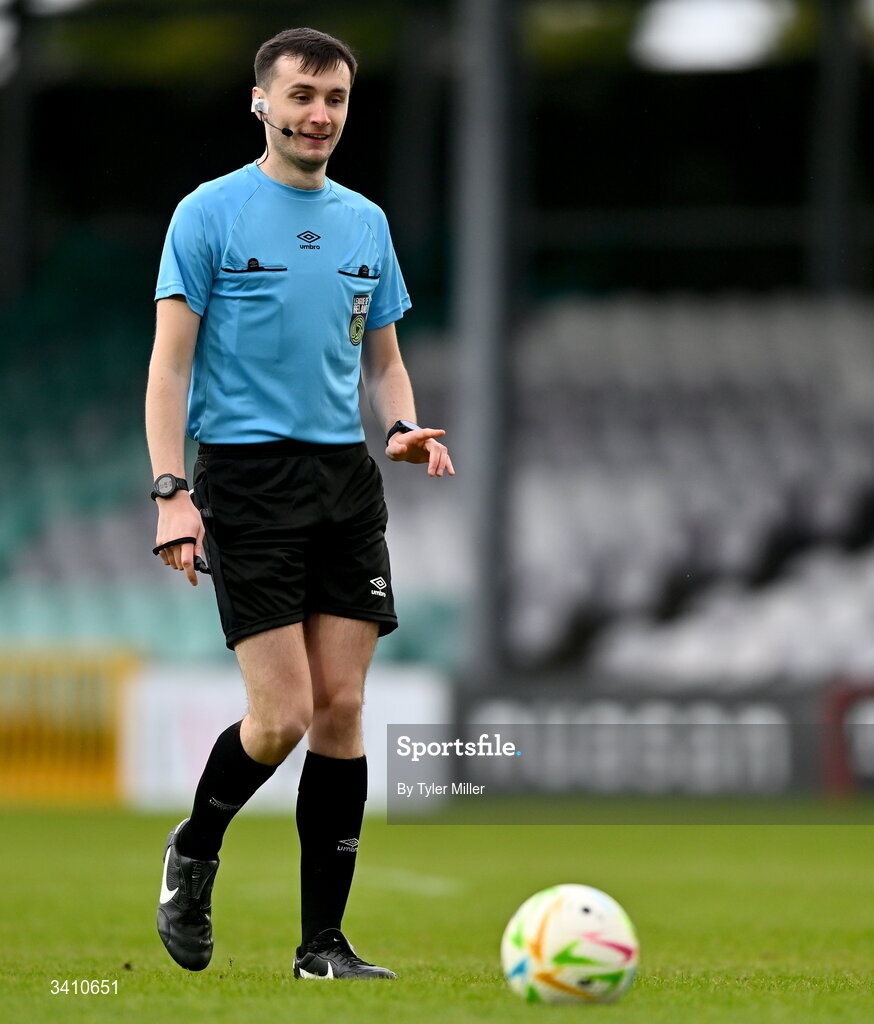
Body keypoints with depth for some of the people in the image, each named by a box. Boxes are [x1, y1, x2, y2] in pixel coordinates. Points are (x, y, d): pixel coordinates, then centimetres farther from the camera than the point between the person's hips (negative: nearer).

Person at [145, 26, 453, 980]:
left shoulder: (366, 222, 14)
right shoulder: (210, 213, -2)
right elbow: (169, 363, -5)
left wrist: (404, 427, -1)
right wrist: (171, 495, -15)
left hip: (346, 476, 5)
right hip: (247, 479, -5)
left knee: (340, 710, 0)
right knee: (283, 714, -12)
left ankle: (323, 940, 6)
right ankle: (193, 853, 17)